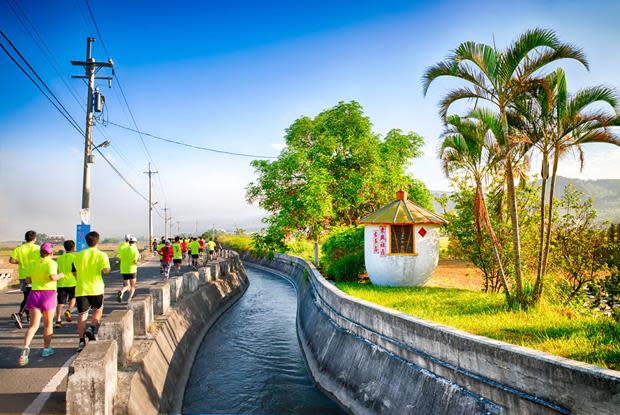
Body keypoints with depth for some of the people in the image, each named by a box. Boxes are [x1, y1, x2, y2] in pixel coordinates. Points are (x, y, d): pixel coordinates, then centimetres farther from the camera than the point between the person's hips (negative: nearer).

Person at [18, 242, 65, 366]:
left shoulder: (35, 264, 10)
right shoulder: (51, 263, -6)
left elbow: (28, 280, 13)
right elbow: (52, 277, -22)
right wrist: (60, 275, -2)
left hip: (34, 293, 4)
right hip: (48, 294, -4)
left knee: (34, 325, 1)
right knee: (48, 324, 14)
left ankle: (25, 348, -22)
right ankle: (46, 349, 25)